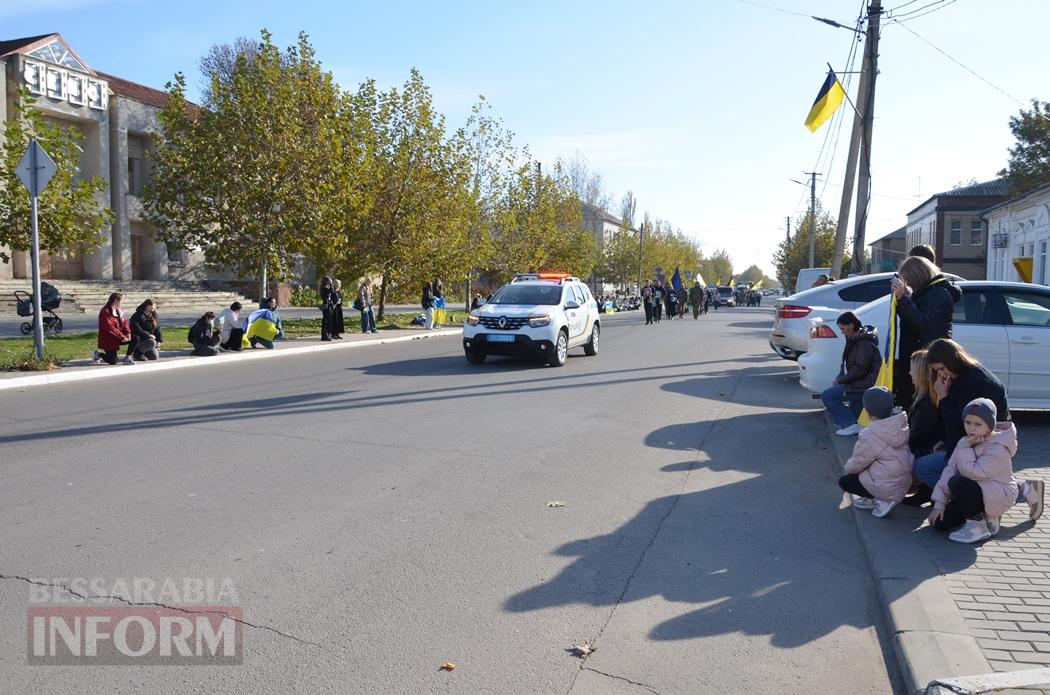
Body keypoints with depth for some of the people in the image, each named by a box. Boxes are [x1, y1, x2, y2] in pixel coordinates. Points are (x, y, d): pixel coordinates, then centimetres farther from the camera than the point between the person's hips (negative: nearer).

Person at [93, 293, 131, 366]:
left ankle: (127, 359, -1)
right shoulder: (105, 311, -18)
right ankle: (98, 353, 21)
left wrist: (128, 332, -13)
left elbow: (124, 322, 7)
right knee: (113, 362, -8)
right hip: (108, 340, -7)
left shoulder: (118, 310, 9)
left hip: (118, 337, 8)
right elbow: (109, 327, -25)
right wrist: (122, 337, -26)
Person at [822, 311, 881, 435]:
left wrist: (840, 380, -14)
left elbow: (860, 369, -21)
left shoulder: (865, 343, -18)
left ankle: (851, 425, -15)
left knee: (827, 395, -16)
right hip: (858, 383, 10)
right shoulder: (854, 339, 13)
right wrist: (839, 378, 2)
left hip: (865, 386, -10)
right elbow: (846, 364, 18)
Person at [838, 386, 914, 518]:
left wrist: (847, 467, 14)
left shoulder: (869, 436, -23)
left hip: (888, 487, -8)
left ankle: (882, 500, 2)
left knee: (844, 481, 12)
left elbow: (856, 464, -11)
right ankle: (874, 499, 10)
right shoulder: (901, 425, -4)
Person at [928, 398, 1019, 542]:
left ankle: (977, 527, -15)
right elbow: (950, 470, -2)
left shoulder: (998, 449, -22)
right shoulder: (966, 442, 2)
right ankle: (986, 515, 13)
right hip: (976, 490, 8)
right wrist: (939, 503, -7)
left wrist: (965, 449, -22)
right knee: (939, 522, -4)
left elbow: (972, 472, -33)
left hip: (999, 495, -8)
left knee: (958, 483, -34)